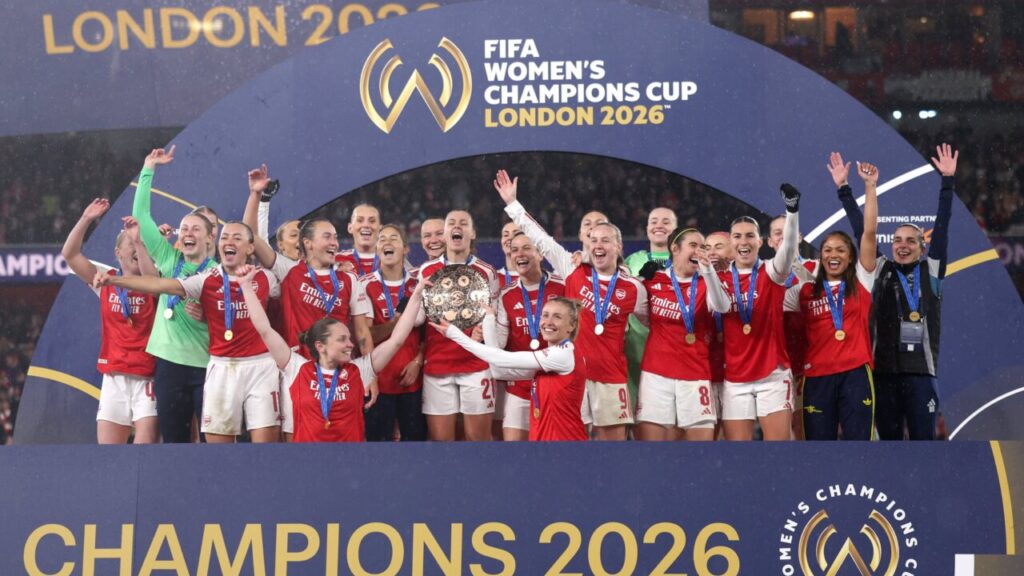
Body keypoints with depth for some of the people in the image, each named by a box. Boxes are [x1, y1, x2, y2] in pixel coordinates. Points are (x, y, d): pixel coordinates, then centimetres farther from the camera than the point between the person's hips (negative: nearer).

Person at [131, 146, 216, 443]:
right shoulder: (168, 260, 8)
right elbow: (141, 215, 6)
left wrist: (208, 317, -17)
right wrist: (149, 169, 4)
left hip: (208, 365, -3)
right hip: (169, 362, 3)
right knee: (174, 438, 8)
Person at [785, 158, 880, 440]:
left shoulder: (861, 282, 6)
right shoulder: (805, 290, 10)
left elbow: (869, 232, -1)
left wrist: (870, 186, -6)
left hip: (855, 373, -1)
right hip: (817, 376, 1)